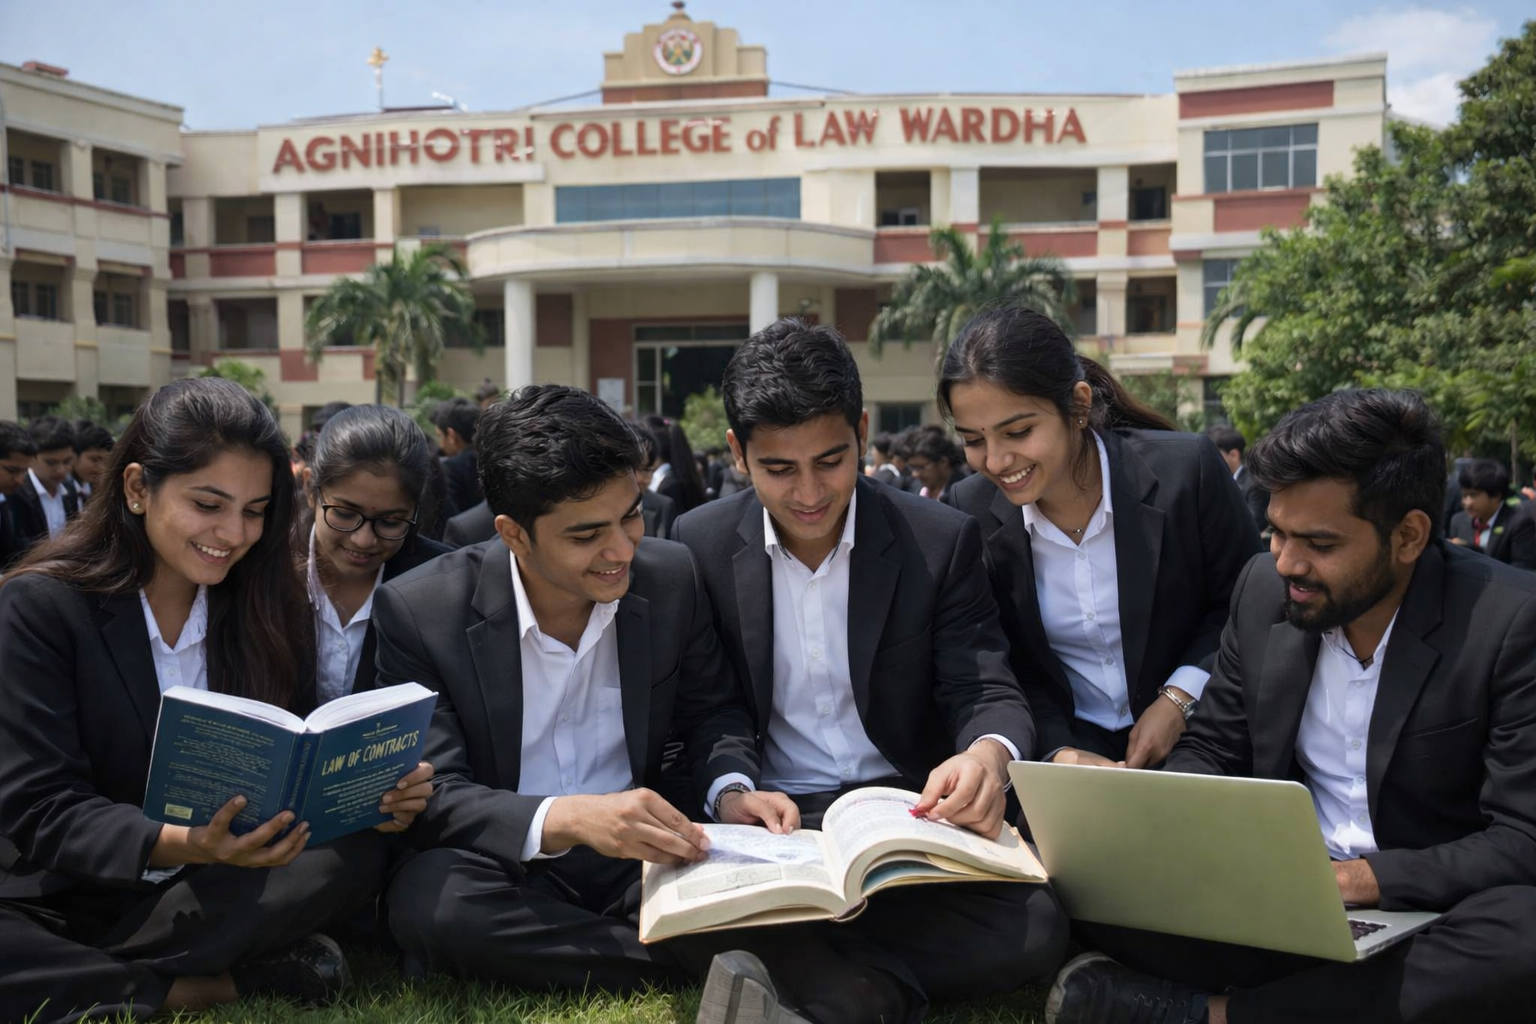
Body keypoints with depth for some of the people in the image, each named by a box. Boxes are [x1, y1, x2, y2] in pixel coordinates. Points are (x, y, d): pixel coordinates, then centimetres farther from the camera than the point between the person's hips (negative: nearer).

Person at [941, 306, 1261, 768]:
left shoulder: (1186, 470, -16)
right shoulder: (972, 512, -9)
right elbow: (1002, 667, 0)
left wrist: (1179, 700, -13)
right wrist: (1058, 752, -15)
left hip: (1188, 742, -1)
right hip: (1065, 744, 2)